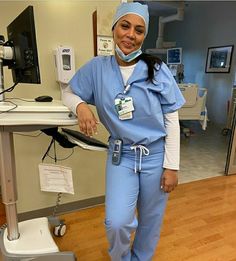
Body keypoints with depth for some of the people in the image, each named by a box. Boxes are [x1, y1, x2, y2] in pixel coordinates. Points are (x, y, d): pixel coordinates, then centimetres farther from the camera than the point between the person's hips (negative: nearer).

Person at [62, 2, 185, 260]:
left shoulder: (158, 70, -6)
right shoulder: (97, 68, -3)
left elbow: (171, 120, -4)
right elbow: (68, 93, 8)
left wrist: (171, 166, -6)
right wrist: (80, 106, -16)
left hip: (156, 155, 1)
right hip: (121, 155, 0)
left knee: (151, 220, 15)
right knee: (117, 222, -11)